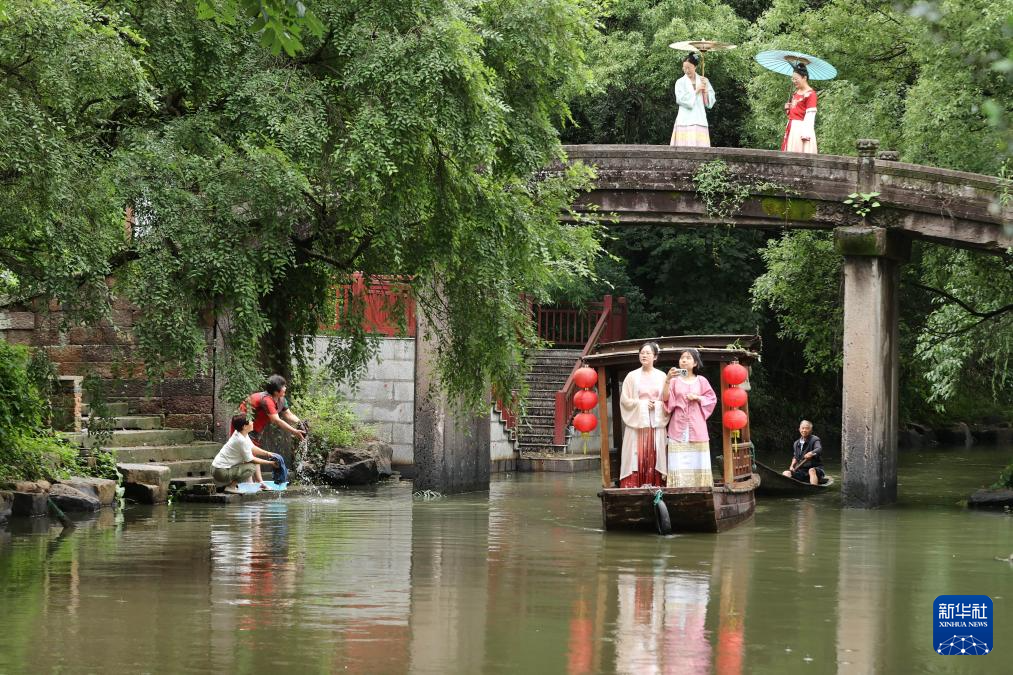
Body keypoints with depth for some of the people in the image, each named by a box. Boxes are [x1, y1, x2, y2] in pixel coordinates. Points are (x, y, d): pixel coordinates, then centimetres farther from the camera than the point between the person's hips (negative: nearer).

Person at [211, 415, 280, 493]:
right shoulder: (241, 440, -24)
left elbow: (253, 449, 12)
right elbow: (250, 460, -14)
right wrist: (269, 462, -8)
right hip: (221, 472, -10)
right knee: (253, 466, -18)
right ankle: (231, 486, -11)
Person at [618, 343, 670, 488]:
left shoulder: (661, 376, 7)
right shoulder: (632, 376, 5)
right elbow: (625, 400, 2)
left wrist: (656, 405, -11)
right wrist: (643, 404, -8)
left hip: (656, 423, 1)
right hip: (638, 422, -1)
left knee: (654, 457, -3)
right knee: (638, 457, -7)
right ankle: (634, 487, -7)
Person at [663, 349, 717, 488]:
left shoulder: (701, 380, 7)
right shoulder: (674, 380, 4)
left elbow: (712, 398, 10)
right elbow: (666, 398, -8)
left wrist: (697, 398, -7)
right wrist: (667, 380, -21)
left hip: (696, 425, 1)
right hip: (679, 426, -1)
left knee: (697, 460, -1)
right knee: (679, 464, -7)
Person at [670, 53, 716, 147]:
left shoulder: (703, 81, 12)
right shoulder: (680, 82, 4)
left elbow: (709, 103, 9)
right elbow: (681, 99, -10)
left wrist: (705, 90, -6)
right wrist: (696, 91, -6)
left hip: (700, 121, 2)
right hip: (685, 121, -2)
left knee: (700, 148, -6)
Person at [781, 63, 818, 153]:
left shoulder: (810, 94, -11)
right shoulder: (796, 92, 16)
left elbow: (810, 115, -17)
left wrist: (806, 133, -23)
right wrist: (788, 109, 6)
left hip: (801, 127, -9)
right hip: (792, 128, 9)